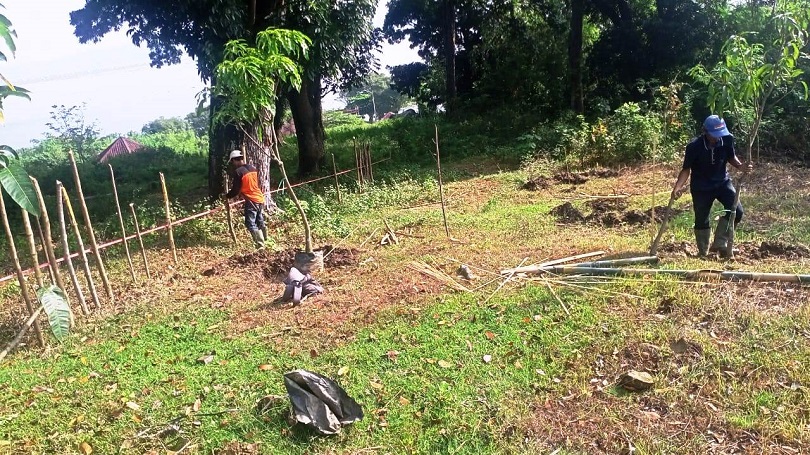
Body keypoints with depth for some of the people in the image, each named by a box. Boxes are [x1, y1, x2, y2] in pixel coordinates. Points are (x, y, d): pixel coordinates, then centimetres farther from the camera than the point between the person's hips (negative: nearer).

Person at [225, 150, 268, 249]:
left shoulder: (238, 171, -12)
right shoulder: (253, 168, 10)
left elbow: (236, 189, -8)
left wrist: (227, 196, 10)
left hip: (251, 201, -8)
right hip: (260, 198, 8)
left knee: (251, 224, -3)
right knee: (260, 222, 17)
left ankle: (260, 245, -8)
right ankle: (265, 240, 23)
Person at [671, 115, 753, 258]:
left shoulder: (727, 140, -15)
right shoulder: (694, 146, -24)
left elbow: (731, 157, 5)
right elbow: (686, 169, -16)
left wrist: (741, 166, -16)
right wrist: (677, 187, -29)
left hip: (722, 182, 3)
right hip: (701, 187, -3)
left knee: (736, 211, -12)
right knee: (702, 221, 6)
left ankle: (720, 243, 6)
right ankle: (703, 253, 27)